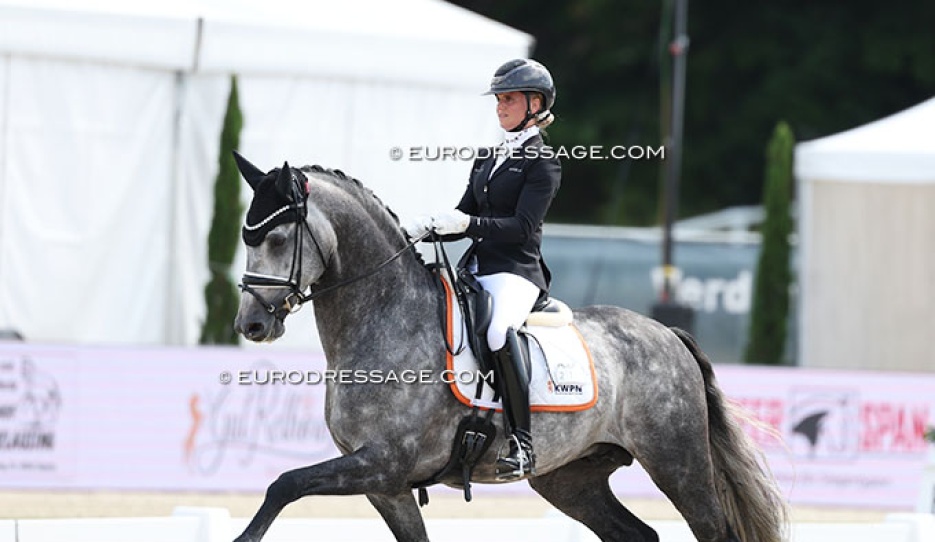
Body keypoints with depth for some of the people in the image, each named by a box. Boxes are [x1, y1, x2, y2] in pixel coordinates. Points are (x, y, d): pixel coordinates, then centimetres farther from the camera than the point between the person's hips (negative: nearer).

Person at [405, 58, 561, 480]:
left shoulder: (542, 164, -3)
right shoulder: (488, 160, 21)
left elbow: (523, 227, -14)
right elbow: (461, 219, 22)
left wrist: (467, 224, -24)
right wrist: (422, 228, 3)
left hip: (517, 273, -9)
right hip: (477, 270, 9)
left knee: (499, 331, -37)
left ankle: (522, 444, -35)